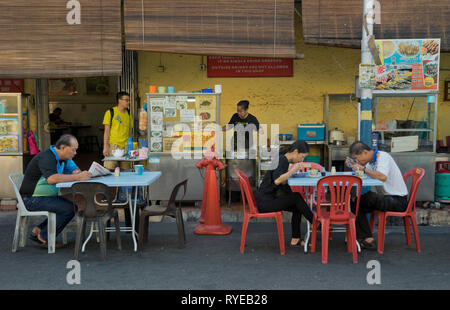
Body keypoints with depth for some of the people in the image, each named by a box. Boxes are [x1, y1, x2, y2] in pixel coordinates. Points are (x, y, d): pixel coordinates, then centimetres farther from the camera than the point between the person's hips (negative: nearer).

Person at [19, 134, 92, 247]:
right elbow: (52, 179, -40)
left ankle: (38, 230, 6)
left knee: (74, 206, 2)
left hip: (47, 196, 10)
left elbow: (75, 169, 11)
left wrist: (77, 172, -15)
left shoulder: (63, 157, 7)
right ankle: (44, 237, -4)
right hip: (32, 199, -10)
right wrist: (78, 177, -43)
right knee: (68, 208, -20)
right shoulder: (46, 158, -24)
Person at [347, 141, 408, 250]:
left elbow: (383, 177, -33)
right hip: (386, 198, 9)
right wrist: (353, 165, 5)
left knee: (369, 197, -28)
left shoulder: (383, 156, -16)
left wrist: (363, 168, -27)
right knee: (355, 204, -6)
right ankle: (366, 239, -9)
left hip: (398, 200, -9)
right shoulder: (371, 160, 10)